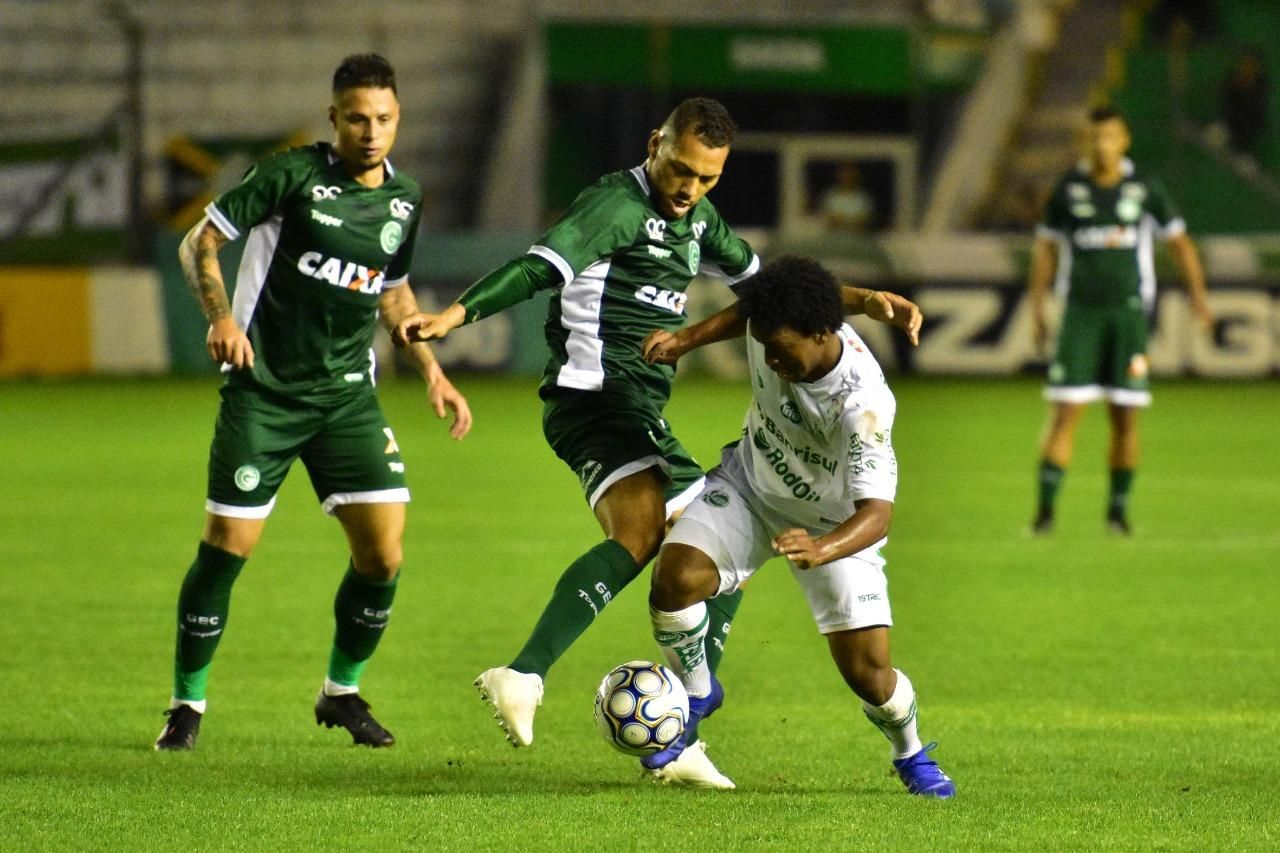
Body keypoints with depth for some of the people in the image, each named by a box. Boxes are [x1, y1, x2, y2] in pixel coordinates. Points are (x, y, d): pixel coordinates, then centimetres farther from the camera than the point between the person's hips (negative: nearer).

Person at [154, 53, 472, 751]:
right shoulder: (294, 174, -9)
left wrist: (431, 372, 14)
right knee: (227, 547, -5)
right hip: (263, 390, -4)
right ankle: (187, 704, 12)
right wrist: (221, 316, -22)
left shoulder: (404, 199, 8)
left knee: (383, 555, -4)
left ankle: (341, 693, 18)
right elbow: (201, 242, -6)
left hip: (346, 397, 4)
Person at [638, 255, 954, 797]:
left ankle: (911, 756, 26)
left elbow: (876, 511, -46)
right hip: (750, 486, 4)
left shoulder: (862, 403, -39)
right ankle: (696, 693, 9)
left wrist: (820, 550, -64)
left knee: (867, 671, -10)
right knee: (674, 579, -23)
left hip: (833, 523, -4)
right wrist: (686, 339, -6)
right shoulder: (771, 329, -23)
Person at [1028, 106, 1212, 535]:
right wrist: (1037, 308, 4)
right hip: (1081, 312, -1)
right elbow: (1045, 248, 10)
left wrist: (1198, 295, 0)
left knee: (1125, 416, 1)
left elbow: (1178, 240, 10)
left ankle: (1118, 508, 13)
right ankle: (1045, 508, -7)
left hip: (1129, 311, 1)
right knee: (1065, 412, -8)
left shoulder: (1145, 189, 2)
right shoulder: (1068, 189, 3)